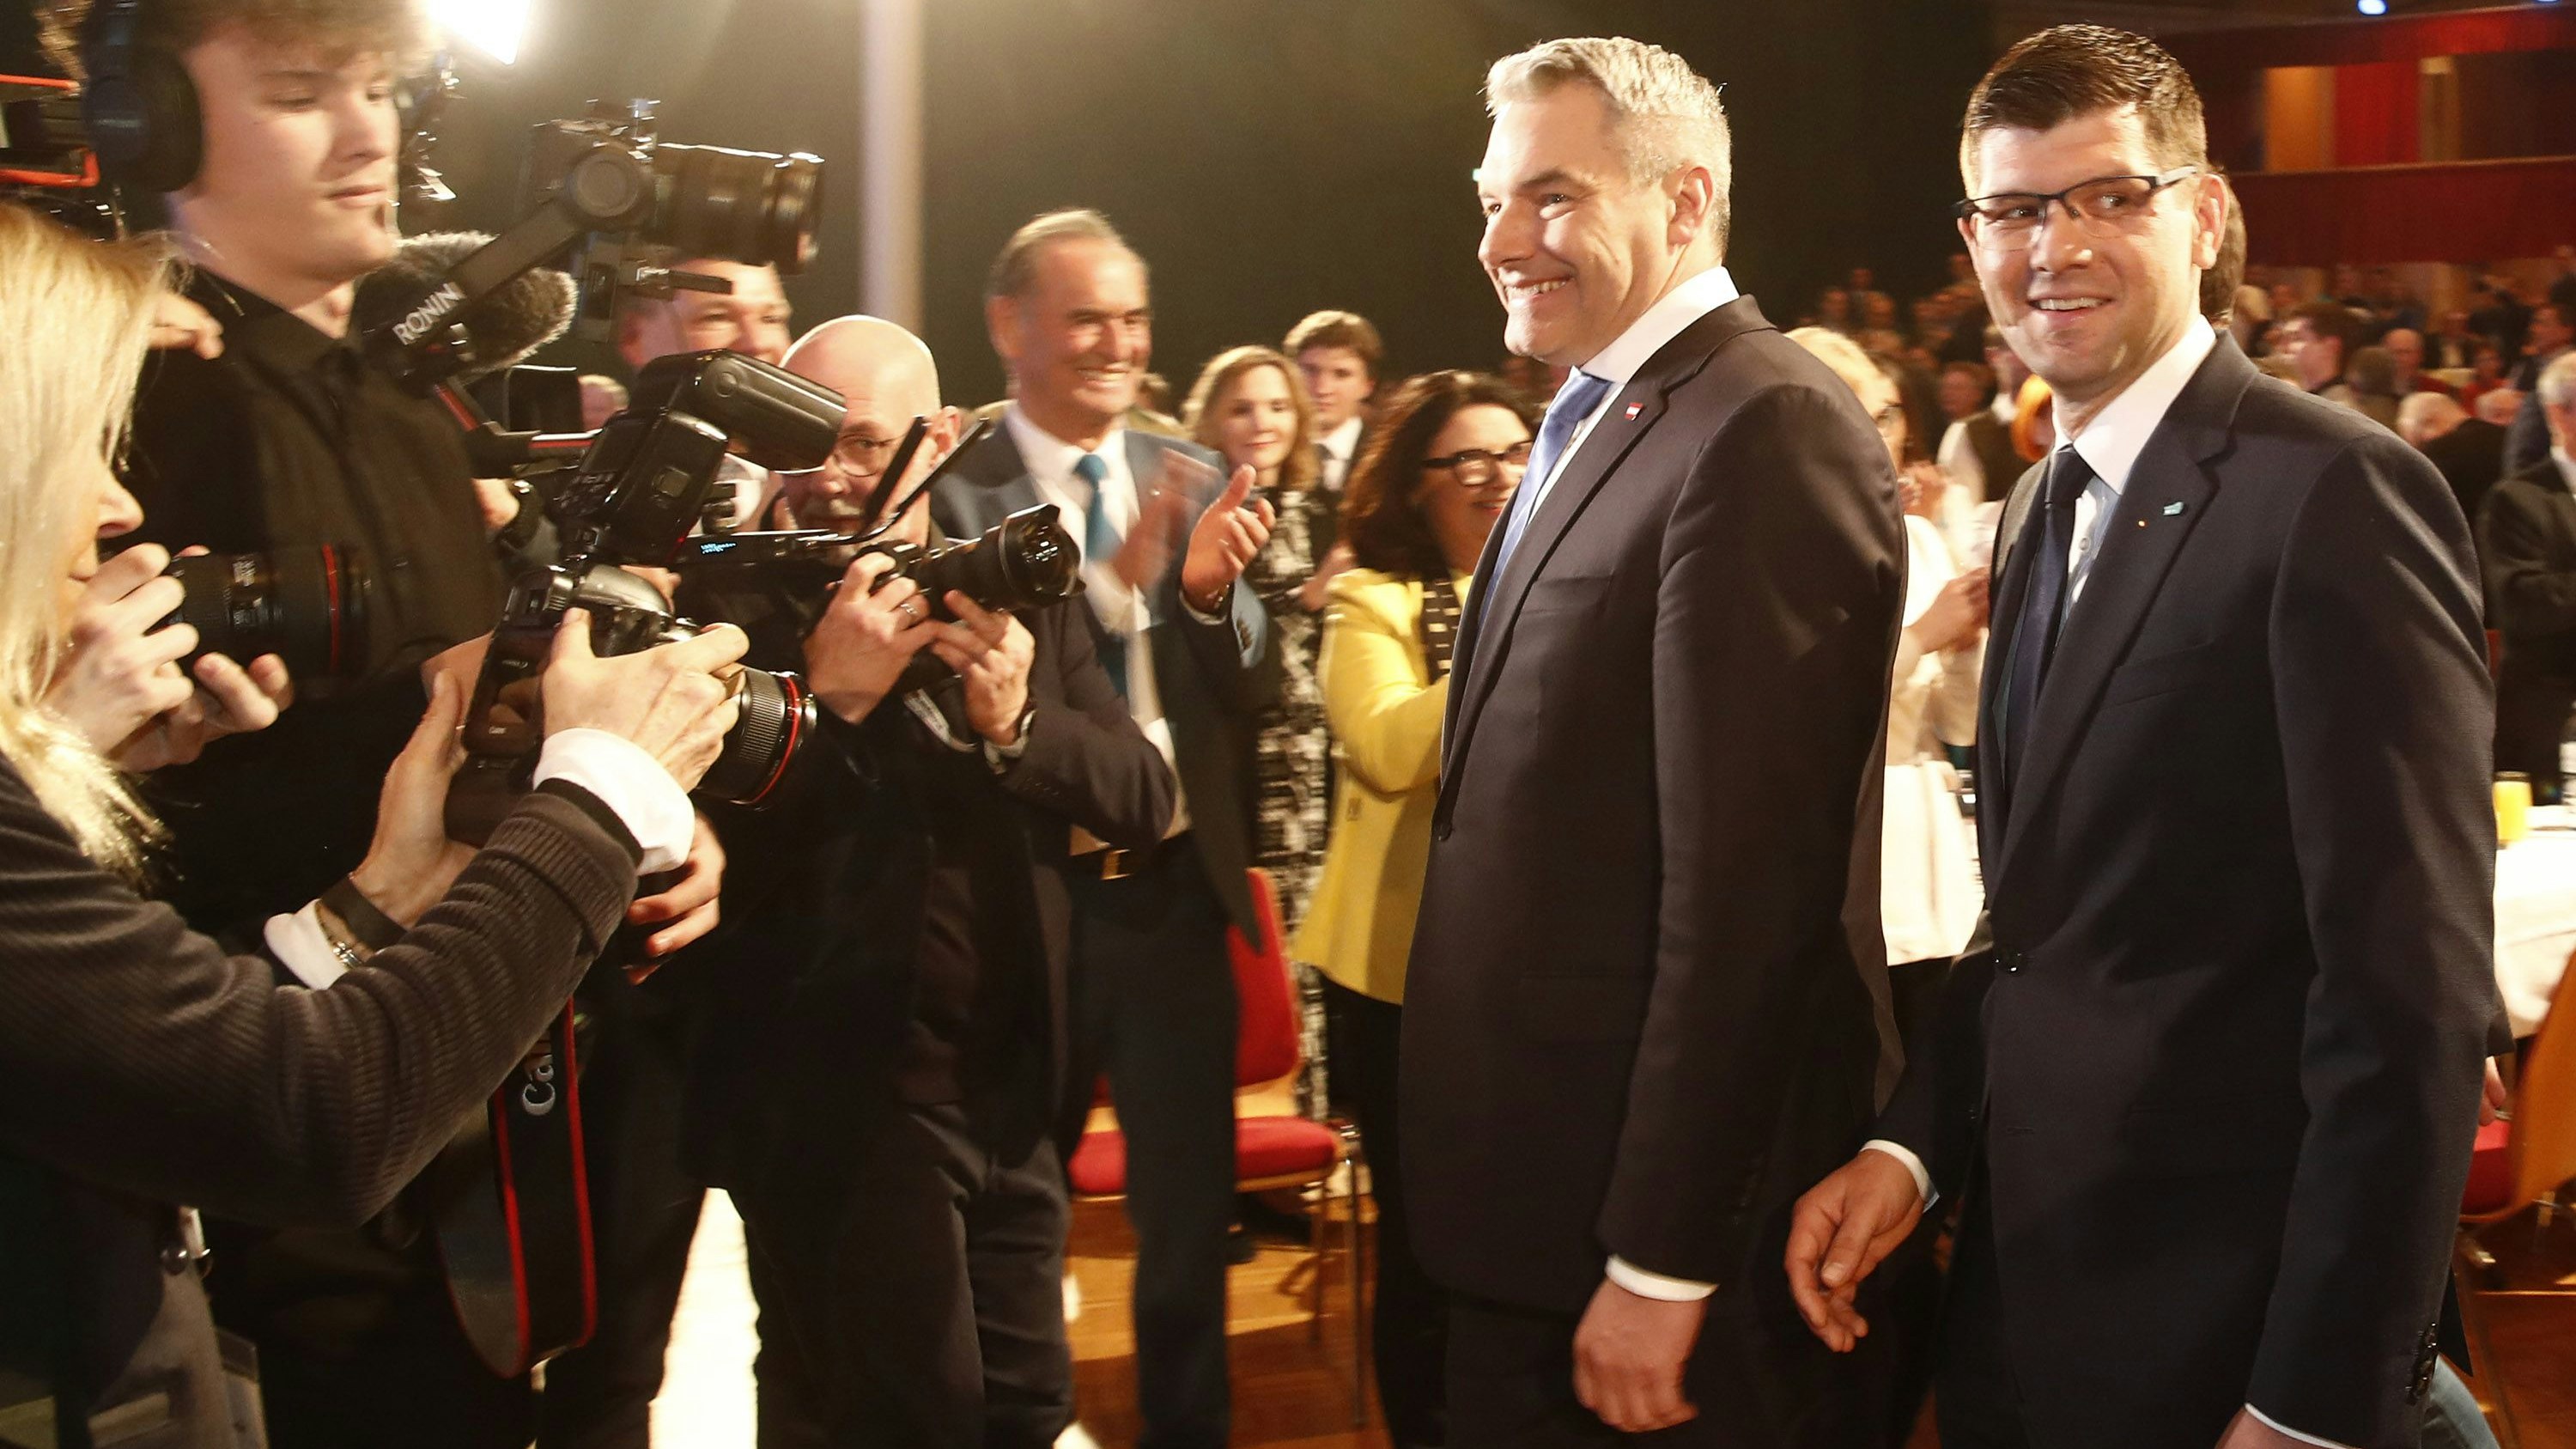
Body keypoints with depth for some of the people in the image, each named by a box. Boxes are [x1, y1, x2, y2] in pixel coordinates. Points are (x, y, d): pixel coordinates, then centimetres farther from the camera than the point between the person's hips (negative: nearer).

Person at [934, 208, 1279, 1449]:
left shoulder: (1196, 484, 4)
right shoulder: (952, 492, -9)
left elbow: (1255, 694, 1)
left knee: (1190, 1217, 15)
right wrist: (1113, 579, -29)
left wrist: (1211, 589, -19)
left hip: (1177, 893, 3)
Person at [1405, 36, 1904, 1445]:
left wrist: (1661, 1262, -21)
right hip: (1538, 1203, 9)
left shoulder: (1763, 429, -17)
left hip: (1651, 1210, -9)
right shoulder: (1595, 429, 14)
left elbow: (1747, 882, -22)